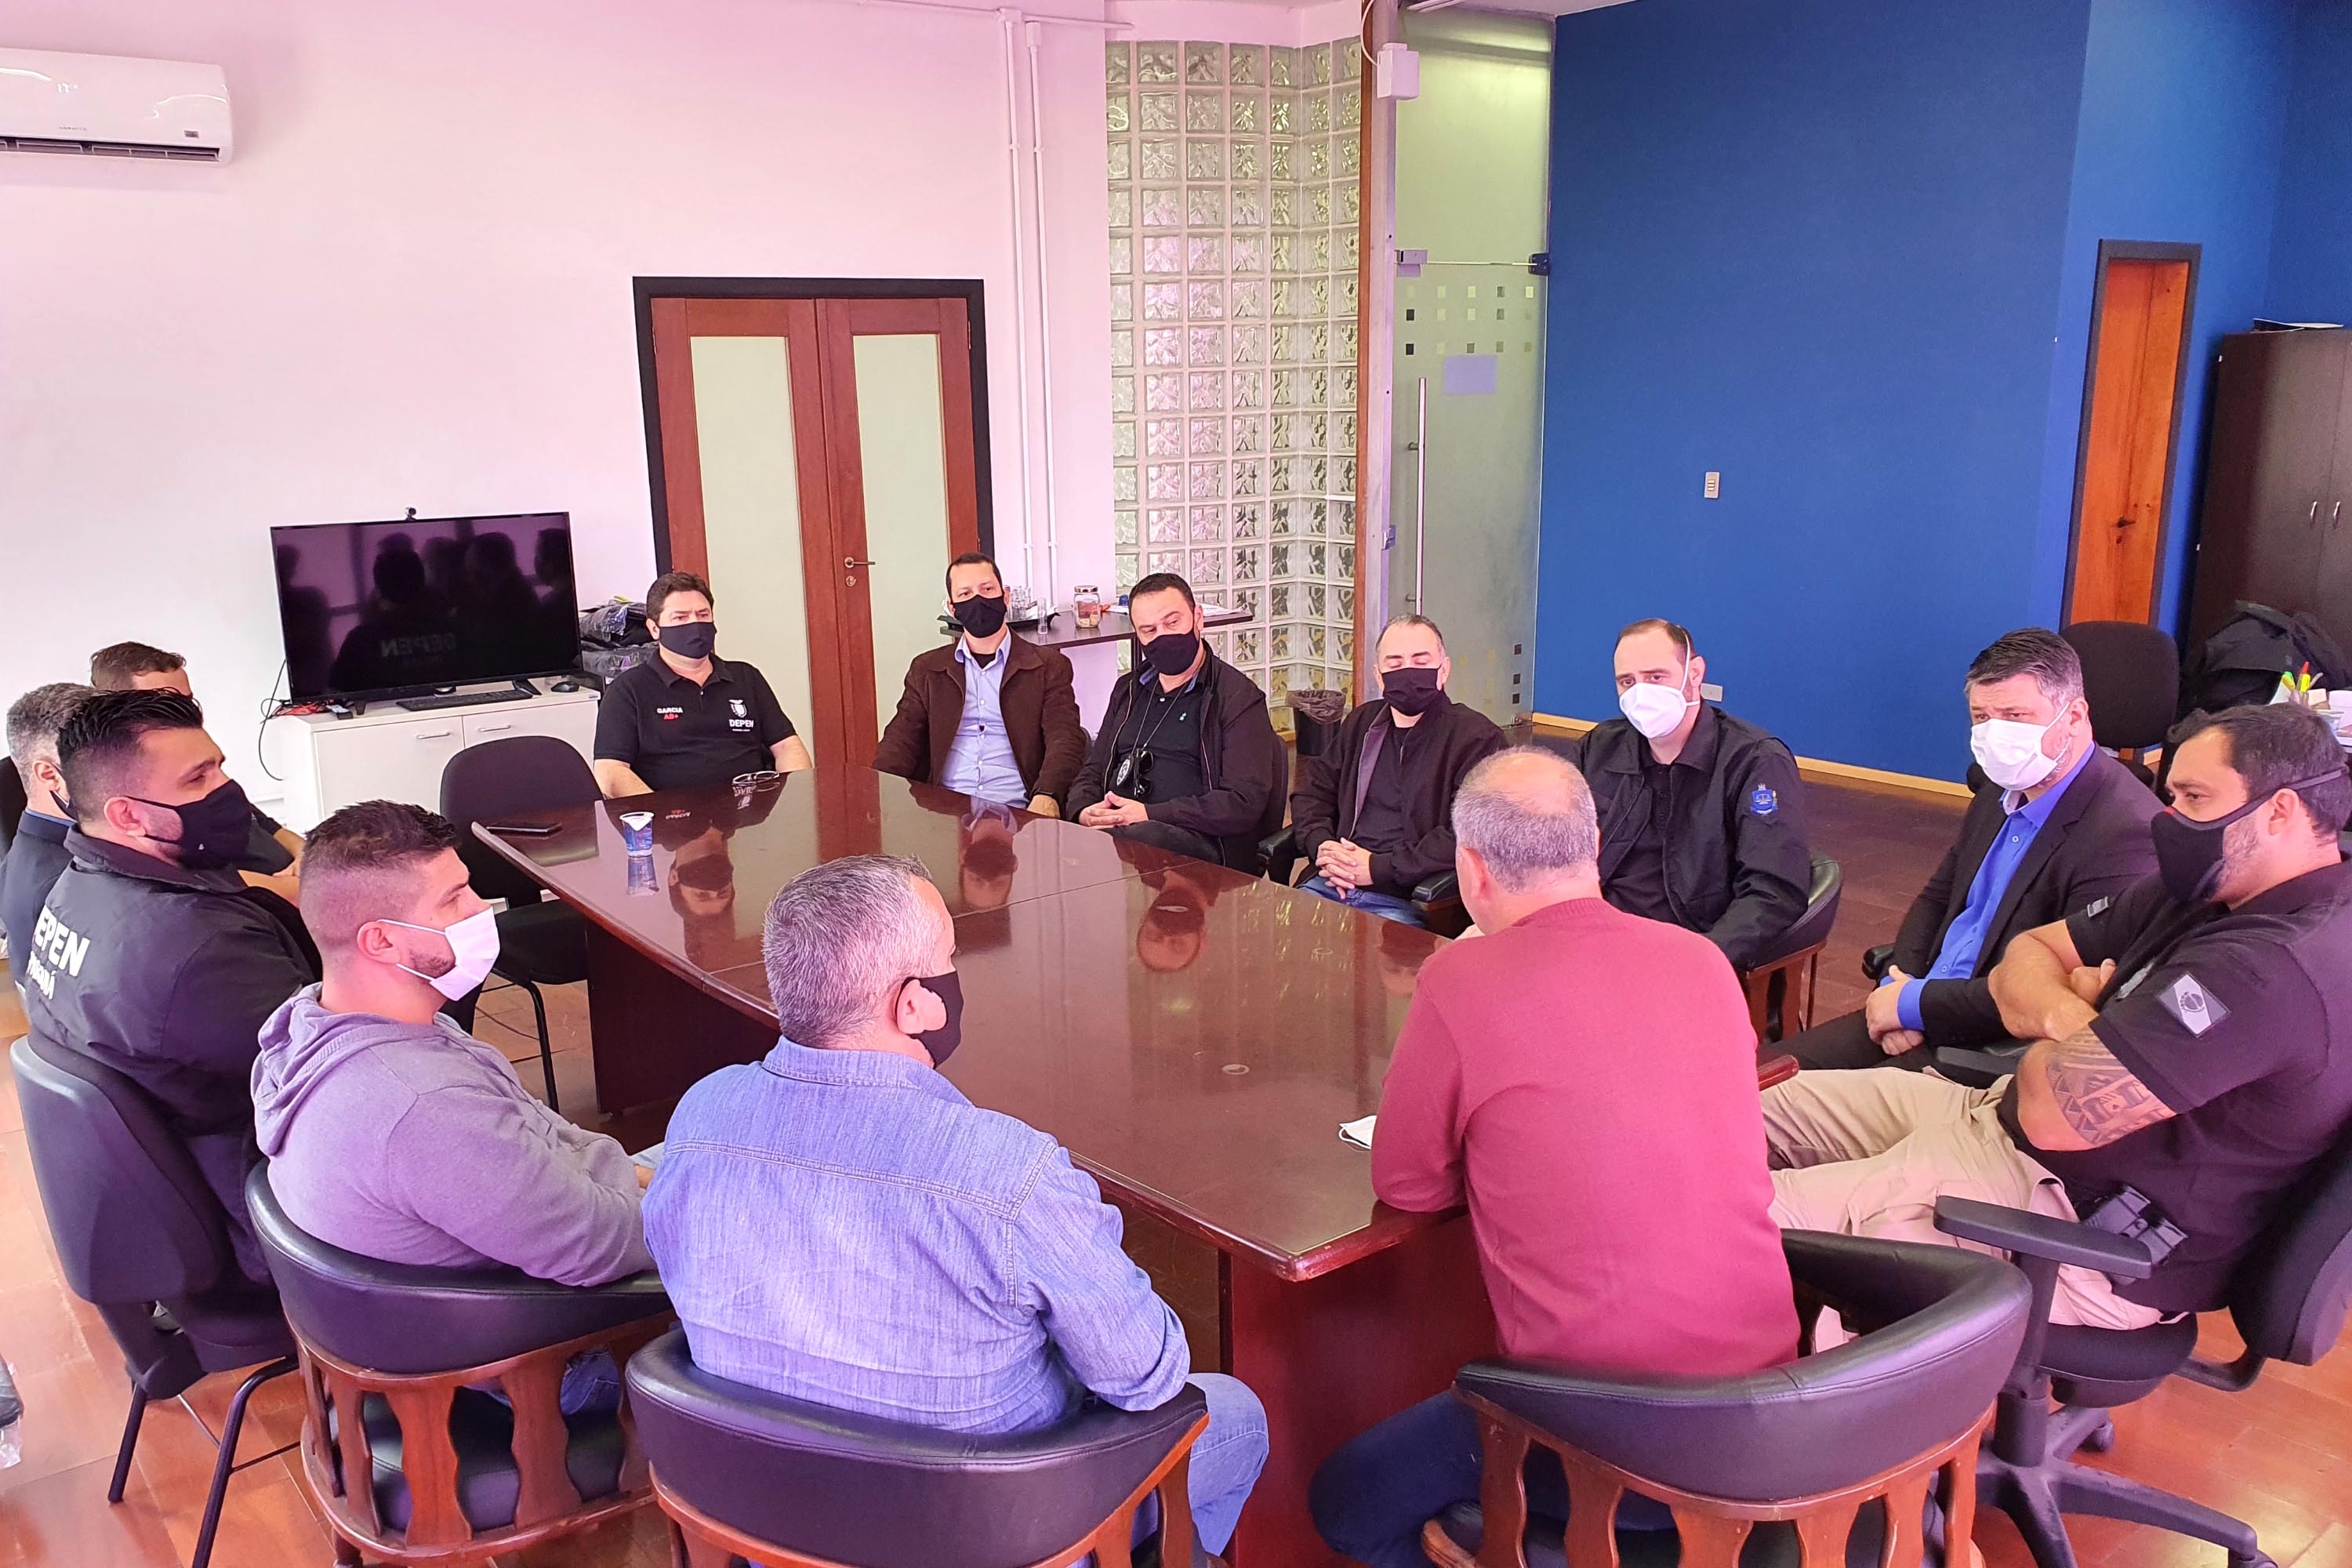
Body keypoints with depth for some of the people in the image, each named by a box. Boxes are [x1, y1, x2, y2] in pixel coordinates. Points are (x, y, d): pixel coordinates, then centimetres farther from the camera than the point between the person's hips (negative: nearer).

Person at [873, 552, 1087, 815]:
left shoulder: (1050, 667, 10)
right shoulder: (926, 670, 18)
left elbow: (1065, 740, -2)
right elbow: (901, 742, 11)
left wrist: (1046, 796, -24)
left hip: (1016, 813, -1)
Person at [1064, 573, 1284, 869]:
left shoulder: (1239, 697, 3)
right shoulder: (1129, 692, 25)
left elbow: (1244, 802, -7)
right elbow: (1092, 772, 26)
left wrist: (1151, 814, -16)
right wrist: (1085, 810, 0)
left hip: (1196, 840, -4)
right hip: (1113, 829, 5)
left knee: (1138, 837, -42)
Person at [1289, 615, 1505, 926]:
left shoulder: (1477, 737, -2)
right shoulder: (1362, 723, 20)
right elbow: (1312, 790, 24)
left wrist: (1379, 868, -16)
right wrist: (1321, 847, 1)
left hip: (1405, 902, -5)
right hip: (1332, 885, 5)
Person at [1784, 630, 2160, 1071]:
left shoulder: (2124, 831, -20)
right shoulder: (2002, 792, 8)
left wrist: (1916, 1004, -15)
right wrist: (1899, 982, -2)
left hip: (2001, 1051, -8)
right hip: (1919, 1018, 8)